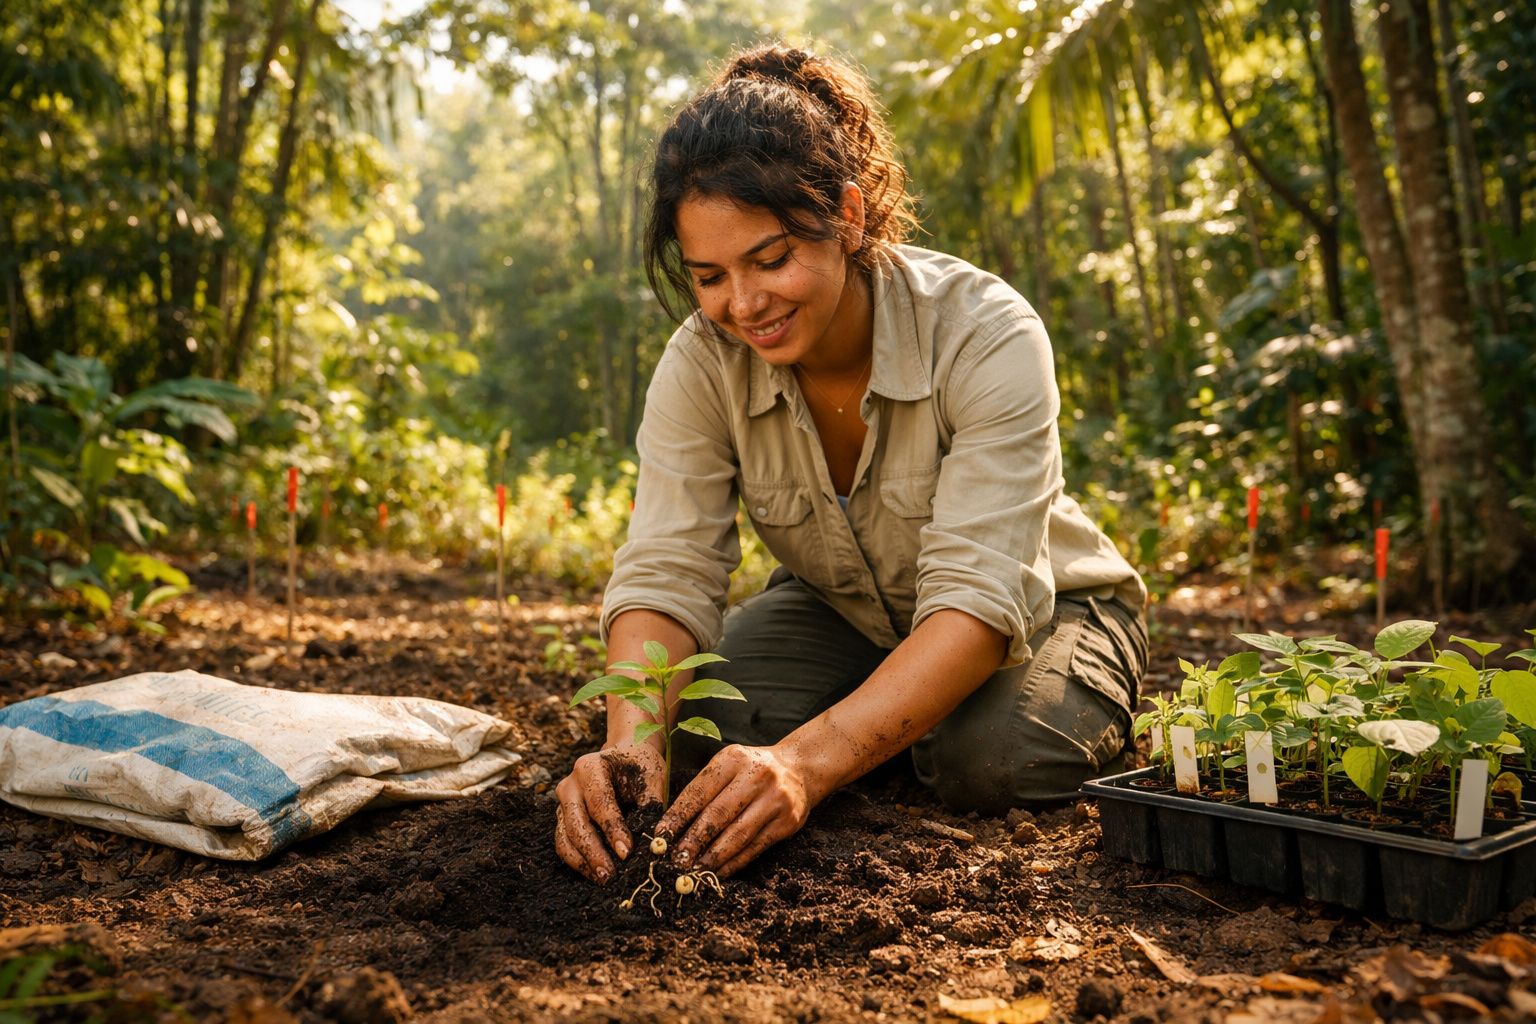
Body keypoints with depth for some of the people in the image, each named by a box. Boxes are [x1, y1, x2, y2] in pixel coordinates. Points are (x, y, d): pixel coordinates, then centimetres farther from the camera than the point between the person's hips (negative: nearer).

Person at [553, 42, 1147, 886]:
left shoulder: (987, 336, -31)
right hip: (841, 616, 3)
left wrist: (810, 761, -54)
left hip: (1032, 615, -3)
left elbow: (980, 599, -39)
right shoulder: (701, 364, -19)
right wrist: (628, 741, -47)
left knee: (991, 757, -35)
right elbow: (665, 572, -25)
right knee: (714, 726, -26)